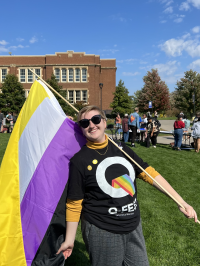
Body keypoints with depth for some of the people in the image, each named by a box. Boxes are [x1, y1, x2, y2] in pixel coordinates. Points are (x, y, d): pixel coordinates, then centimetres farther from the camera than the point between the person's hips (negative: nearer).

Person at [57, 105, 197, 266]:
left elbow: (149, 174, 2)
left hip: (134, 227, 5)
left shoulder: (122, 149, 0)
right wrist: (69, 240, -2)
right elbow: (74, 203, -7)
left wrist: (181, 202, -1)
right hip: (102, 232, -4)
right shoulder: (79, 161, -13)